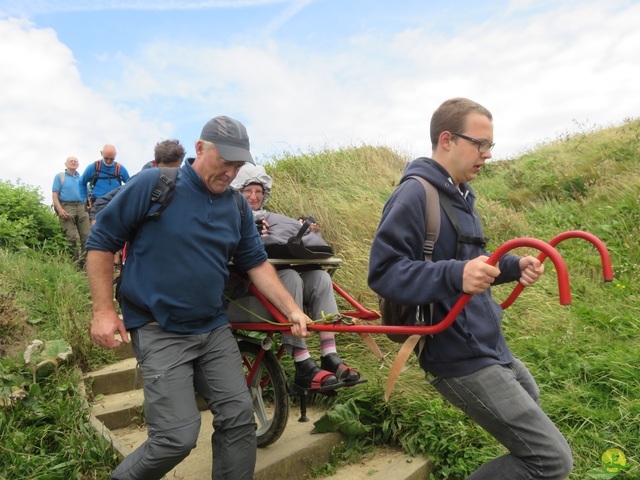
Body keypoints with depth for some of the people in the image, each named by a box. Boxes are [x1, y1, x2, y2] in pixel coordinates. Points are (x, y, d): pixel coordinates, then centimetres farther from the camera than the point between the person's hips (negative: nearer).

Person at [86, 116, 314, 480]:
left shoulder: (237, 206, 6)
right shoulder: (154, 184, -9)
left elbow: (256, 263, 11)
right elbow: (101, 241, -4)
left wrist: (292, 309, 2)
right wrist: (104, 310, -8)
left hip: (214, 328, 5)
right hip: (159, 331, -5)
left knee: (239, 418, 2)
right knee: (178, 435, -10)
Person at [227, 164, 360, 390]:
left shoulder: (273, 219, 25)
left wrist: (308, 233, 0)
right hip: (247, 294, -5)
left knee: (319, 276, -20)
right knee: (289, 277, -34)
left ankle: (330, 358, -26)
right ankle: (304, 368, -38)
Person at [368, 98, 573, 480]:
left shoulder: (460, 195, 12)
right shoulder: (415, 194, -18)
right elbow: (383, 272, -25)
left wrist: (512, 266, 3)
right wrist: (455, 276, -38)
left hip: (489, 344, 10)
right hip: (460, 357, -10)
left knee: (529, 402, 33)